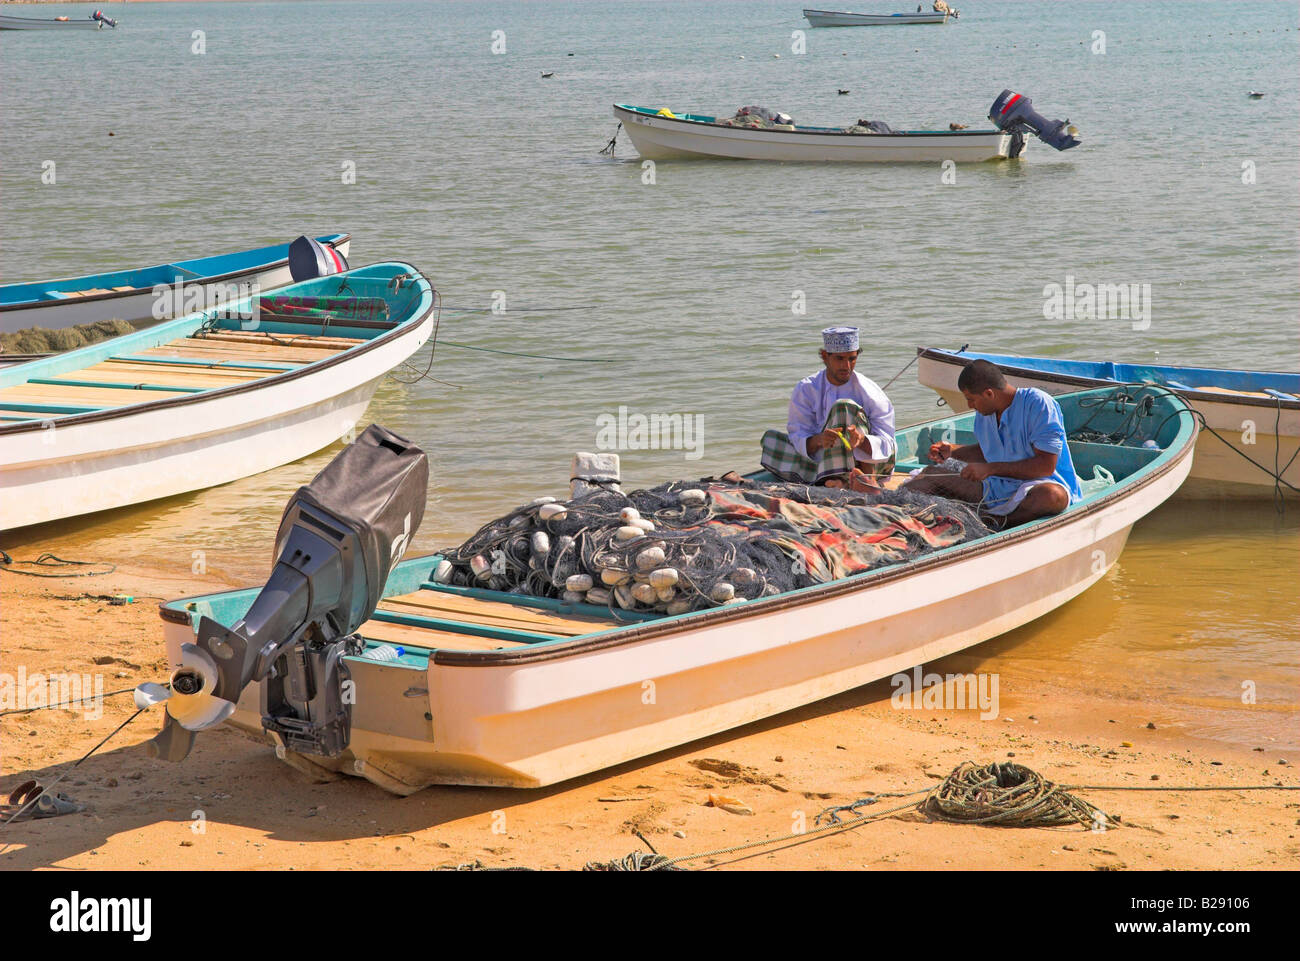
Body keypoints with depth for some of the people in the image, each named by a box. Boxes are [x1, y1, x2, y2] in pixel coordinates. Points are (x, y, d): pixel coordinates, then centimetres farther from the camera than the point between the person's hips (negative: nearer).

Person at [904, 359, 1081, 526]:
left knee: (1053, 496, -43)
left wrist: (990, 469, -20)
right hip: (997, 488, 8)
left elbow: (1046, 466, -23)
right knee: (933, 474, 5)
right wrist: (952, 451, 10)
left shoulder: (1038, 403, -17)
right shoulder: (984, 411, 7)